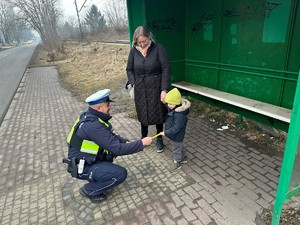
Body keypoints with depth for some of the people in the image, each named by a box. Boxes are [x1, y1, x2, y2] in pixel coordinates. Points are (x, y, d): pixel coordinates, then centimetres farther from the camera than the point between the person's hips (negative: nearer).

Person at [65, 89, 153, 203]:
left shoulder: (90, 116, -2)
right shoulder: (93, 125, -31)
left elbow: (111, 136, 9)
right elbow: (118, 149, -30)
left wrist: (127, 142, -4)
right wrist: (142, 143, -21)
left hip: (85, 159, 9)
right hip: (82, 167, -9)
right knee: (121, 173, -14)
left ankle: (97, 178, 18)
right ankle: (89, 190, 5)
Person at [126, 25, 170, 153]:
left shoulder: (158, 48, -8)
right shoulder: (133, 51, 1)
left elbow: (166, 69, -11)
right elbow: (129, 69, 10)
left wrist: (164, 89, -16)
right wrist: (134, 84, -4)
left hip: (156, 88, -2)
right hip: (140, 89, 3)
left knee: (158, 113, 7)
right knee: (142, 114, 13)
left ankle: (159, 139, 27)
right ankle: (143, 138, 34)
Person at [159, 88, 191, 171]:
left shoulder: (180, 115, -35)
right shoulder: (172, 108, -7)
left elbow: (176, 128, -31)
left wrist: (165, 133, -26)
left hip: (177, 136, -9)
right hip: (176, 135, 9)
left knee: (176, 148, 13)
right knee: (180, 146, 27)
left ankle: (177, 162, 35)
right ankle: (184, 158, 48)